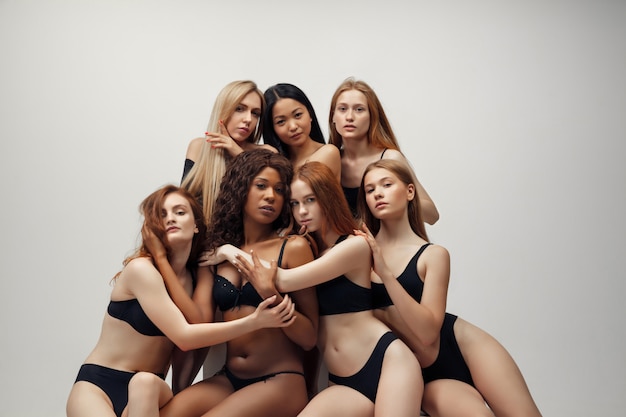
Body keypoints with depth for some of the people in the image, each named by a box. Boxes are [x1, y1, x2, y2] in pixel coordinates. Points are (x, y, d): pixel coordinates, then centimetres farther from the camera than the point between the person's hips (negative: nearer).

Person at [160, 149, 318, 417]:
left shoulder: (293, 247, -4)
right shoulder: (218, 250, 8)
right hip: (227, 380, 3)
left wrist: (272, 296, -21)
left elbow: (309, 338, -4)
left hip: (280, 382, -3)